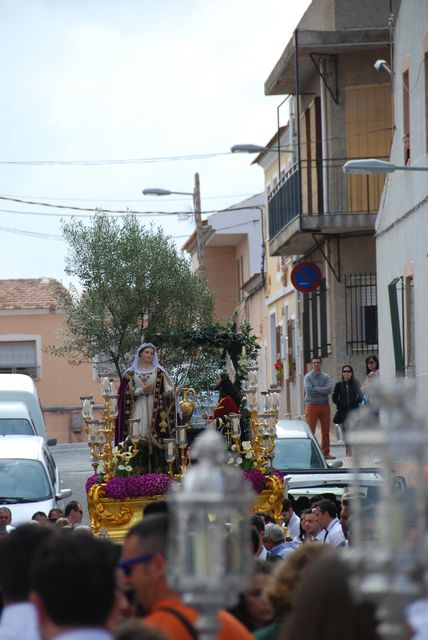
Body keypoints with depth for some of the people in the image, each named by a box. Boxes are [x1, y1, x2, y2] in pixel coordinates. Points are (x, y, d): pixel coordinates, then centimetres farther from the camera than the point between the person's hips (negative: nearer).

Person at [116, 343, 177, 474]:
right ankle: (139, 471, -9)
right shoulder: (131, 372, 10)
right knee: (139, 440, -9)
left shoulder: (158, 371, 9)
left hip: (155, 409, 0)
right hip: (138, 410, 0)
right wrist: (141, 390, -10)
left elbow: (167, 388, -1)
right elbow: (126, 392, 5)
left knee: (155, 438, -8)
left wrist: (172, 391, -23)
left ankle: (156, 471, -8)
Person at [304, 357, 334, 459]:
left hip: (324, 405, 3)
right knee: (310, 430, -7)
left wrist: (316, 389, -10)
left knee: (326, 431, 5)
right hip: (312, 405, -3)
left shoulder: (326, 377, 8)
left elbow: (329, 389, -9)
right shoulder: (308, 377, 0)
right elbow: (308, 390, -15)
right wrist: (322, 391, -8)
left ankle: (326, 453, 11)